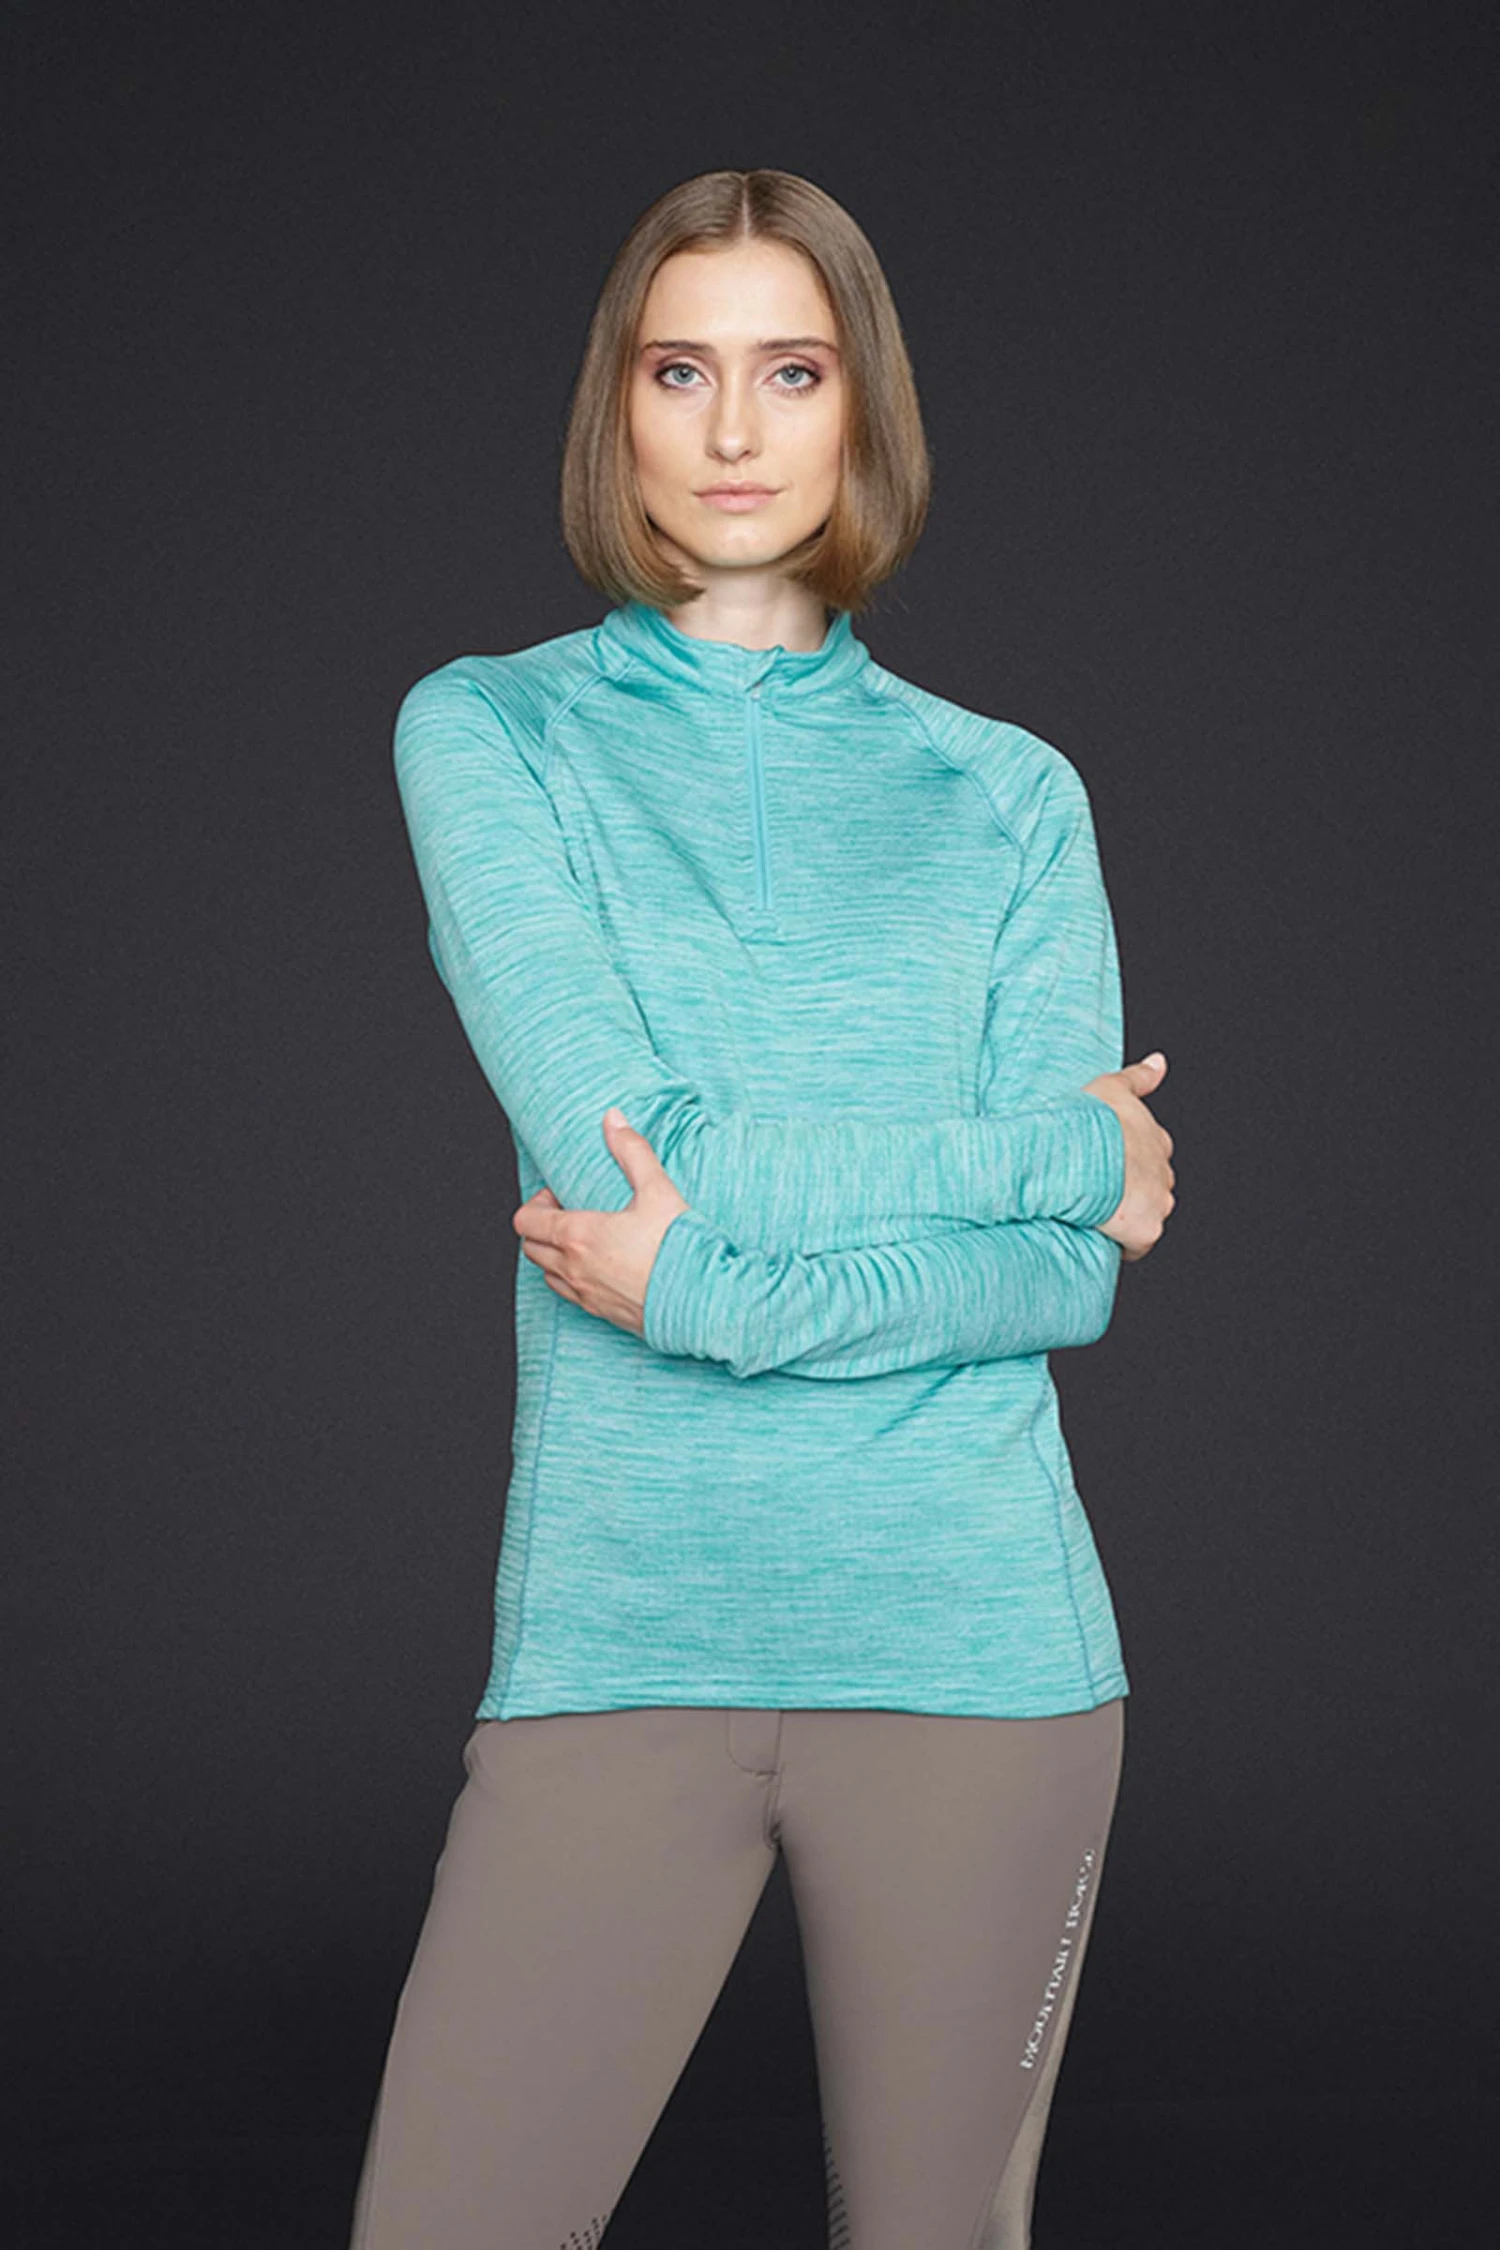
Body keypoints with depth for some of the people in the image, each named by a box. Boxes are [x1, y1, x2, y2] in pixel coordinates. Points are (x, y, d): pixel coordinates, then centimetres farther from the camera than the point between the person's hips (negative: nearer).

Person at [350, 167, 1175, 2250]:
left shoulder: (1011, 797, 8)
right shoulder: (492, 733, 4)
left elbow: (1072, 1280, -2)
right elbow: (628, 1151, -10)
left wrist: (711, 1284, -13)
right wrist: (1058, 1154, -4)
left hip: (975, 1637, 1)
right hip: (620, 1637, -1)